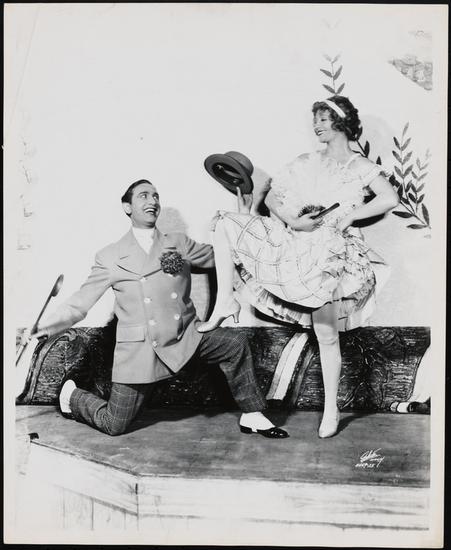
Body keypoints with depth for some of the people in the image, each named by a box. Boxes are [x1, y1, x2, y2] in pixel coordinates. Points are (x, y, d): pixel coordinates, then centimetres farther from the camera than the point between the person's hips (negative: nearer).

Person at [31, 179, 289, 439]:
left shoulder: (179, 243, 7)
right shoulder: (110, 257, 1)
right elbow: (79, 303, 2)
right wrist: (40, 328, -6)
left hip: (186, 339, 3)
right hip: (139, 350, -2)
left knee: (236, 343, -17)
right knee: (114, 426, 3)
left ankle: (252, 417, 1)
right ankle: (72, 393, 34)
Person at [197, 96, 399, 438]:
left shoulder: (361, 167, 3)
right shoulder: (305, 163, 13)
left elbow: (391, 199, -10)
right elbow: (273, 197, 8)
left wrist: (350, 215, -14)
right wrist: (290, 219, -11)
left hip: (329, 254, -4)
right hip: (292, 241, 5)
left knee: (327, 335, -5)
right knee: (225, 223, -6)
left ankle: (331, 410, 13)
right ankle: (226, 302, -12)